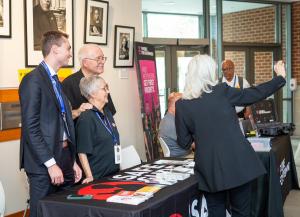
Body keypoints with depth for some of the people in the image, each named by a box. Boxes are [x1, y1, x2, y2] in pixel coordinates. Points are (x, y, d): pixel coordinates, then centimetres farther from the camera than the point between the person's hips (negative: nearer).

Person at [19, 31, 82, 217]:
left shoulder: (57, 81, 15)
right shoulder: (33, 80, -11)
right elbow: (31, 128, -16)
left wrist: (72, 161, 13)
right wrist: (51, 163, -18)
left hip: (65, 158, 8)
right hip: (44, 164, -8)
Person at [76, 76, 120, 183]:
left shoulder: (107, 113, 9)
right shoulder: (86, 118, -16)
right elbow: (82, 152, -17)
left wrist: (118, 167, 16)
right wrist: (90, 177, -22)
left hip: (114, 173, 7)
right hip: (97, 178, -7)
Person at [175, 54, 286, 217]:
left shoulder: (182, 105, -2)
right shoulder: (222, 91, -6)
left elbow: (184, 143, 2)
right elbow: (254, 94, 5)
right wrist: (280, 77, 18)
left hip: (210, 168, 1)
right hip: (237, 163, -1)